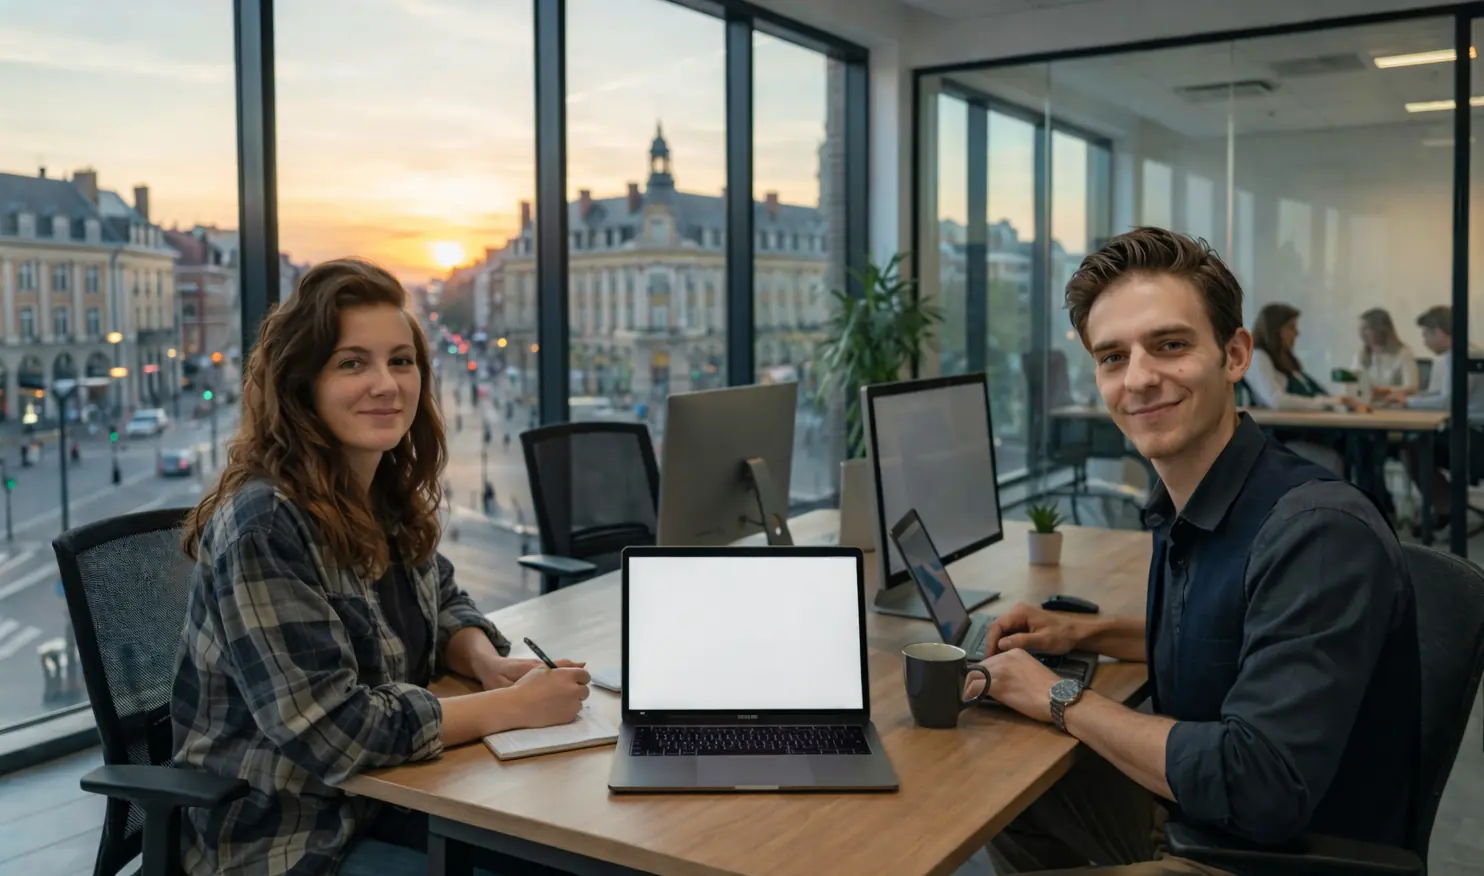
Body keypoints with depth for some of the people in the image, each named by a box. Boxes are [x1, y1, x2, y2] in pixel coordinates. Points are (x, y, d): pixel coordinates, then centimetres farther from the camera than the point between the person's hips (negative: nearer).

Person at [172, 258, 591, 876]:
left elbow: (442, 606, 16)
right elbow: (327, 731, -27)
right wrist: (512, 706, -23)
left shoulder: (391, 494, 0)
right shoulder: (264, 525, -24)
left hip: (385, 797, 7)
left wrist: (488, 664, -6)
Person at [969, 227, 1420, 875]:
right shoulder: (1179, 511, -2)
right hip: (1192, 819, 8)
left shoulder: (1321, 531, -27)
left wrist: (1063, 699, -22)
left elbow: (1256, 789, -33)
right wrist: (1087, 633, 4)